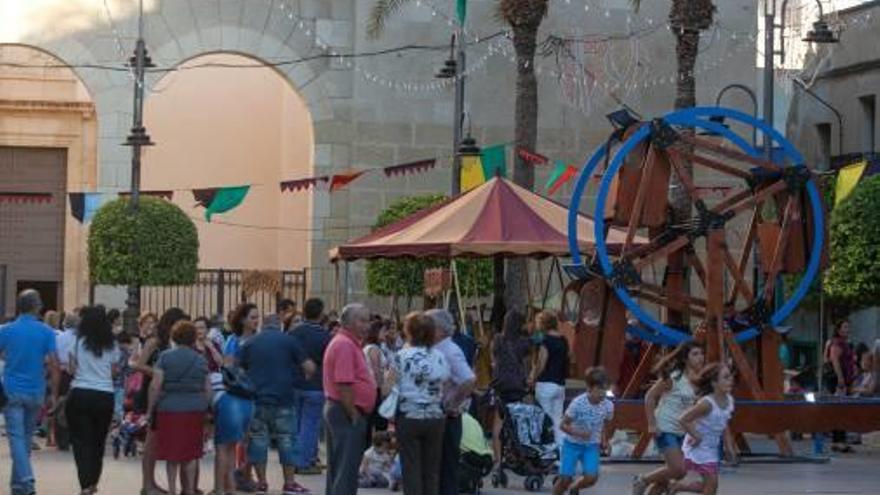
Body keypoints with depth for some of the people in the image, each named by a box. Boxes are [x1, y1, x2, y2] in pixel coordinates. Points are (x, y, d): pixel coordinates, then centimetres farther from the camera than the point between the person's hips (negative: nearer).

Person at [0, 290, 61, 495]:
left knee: (16, 437, -4)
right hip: (36, 393, 2)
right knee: (26, 437, 15)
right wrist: (54, 394, -2)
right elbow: (54, 366, -7)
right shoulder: (46, 332, -3)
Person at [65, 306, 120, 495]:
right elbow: (114, 371, 5)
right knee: (98, 440, 16)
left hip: (81, 394, -2)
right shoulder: (112, 345, 2)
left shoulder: (78, 342, -4)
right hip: (105, 396, 2)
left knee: (81, 440, 0)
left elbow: (72, 369, -2)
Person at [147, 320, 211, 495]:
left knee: (171, 454, 6)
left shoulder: (165, 357, -3)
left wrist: (150, 410, -1)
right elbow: (208, 389, 7)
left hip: (169, 408, -2)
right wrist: (203, 408, 20)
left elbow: (155, 386, -8)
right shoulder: (200, 360, 7)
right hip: (195, 410, 2)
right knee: (190, 453, 11)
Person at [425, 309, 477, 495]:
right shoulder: (435, 351, 10)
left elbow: (470, 381, -29)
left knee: (447, 471, -2)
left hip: (446, 419, -9)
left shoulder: (450, 352, -17)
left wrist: (452, 404, -21)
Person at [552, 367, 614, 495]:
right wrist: (579, 433, -30)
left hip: (591, 445, 3)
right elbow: (563, 425, -15)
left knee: (591, 477, -15)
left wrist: (604, 440, -5)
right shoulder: (578, 403, -23)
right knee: (565, 479, -10)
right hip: (572, 443, -3)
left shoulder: (608, 406, -13)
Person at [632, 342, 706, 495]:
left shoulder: (695, 380, 5)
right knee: (679, 470, -16)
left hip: (681, 432, 7)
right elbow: (650, 396, -13)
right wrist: (652, 424, -16)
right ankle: (642, 481, 5)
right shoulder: (674, 377, -15)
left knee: (673, 471, 8)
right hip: (665, 430, -7)